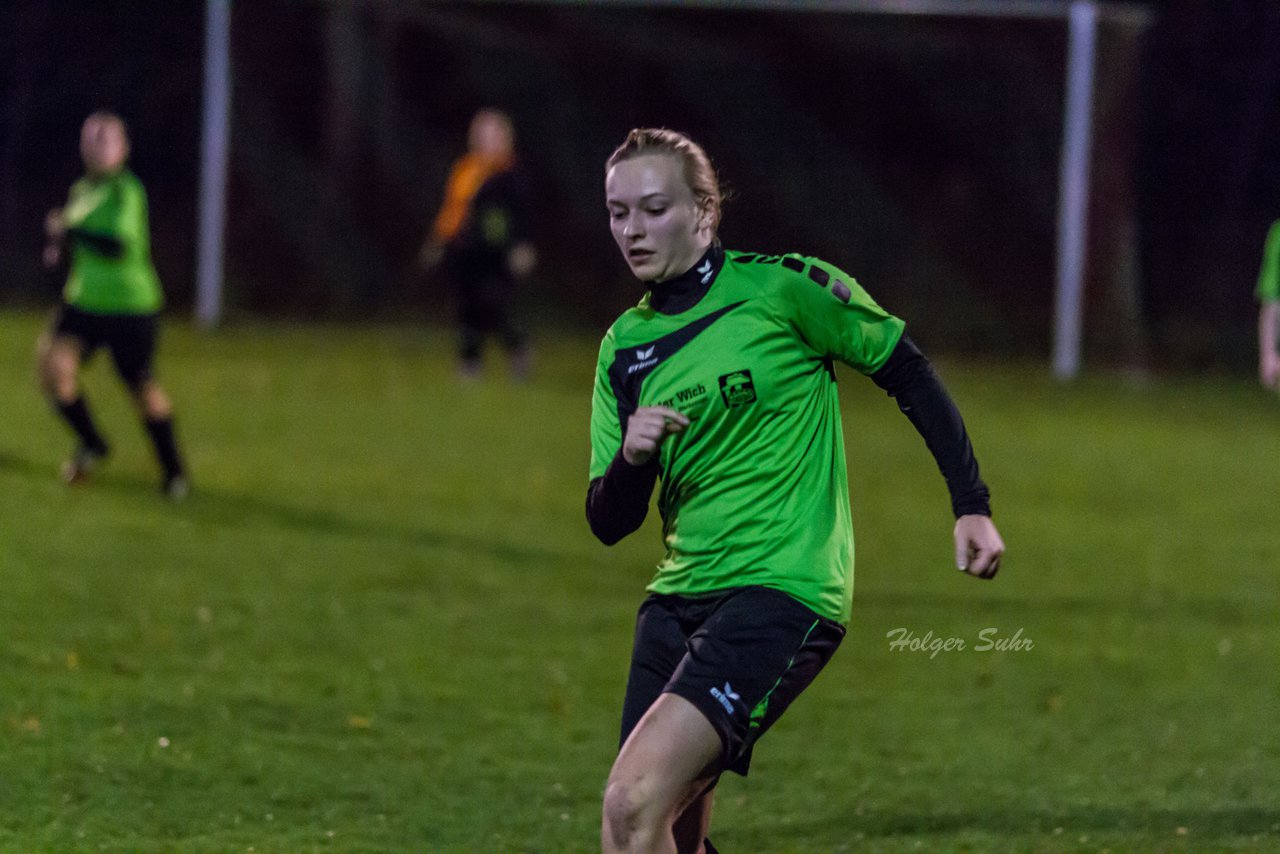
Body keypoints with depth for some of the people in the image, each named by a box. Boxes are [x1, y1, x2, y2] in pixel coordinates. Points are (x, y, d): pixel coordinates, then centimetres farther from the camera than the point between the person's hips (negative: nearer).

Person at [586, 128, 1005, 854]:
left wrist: (973, 507, -1)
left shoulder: (783, 289, -5)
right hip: (679, 597, 7)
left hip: (784, 591, -7)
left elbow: (908, 374, 3)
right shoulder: (625, 349, 11)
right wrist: (630, 457, -12)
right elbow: (609, 522, 10)